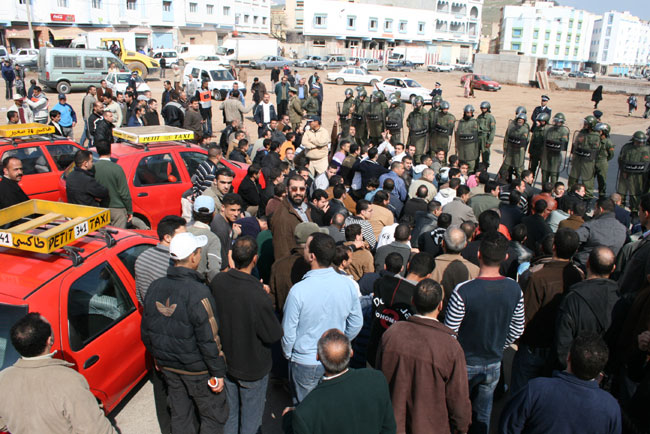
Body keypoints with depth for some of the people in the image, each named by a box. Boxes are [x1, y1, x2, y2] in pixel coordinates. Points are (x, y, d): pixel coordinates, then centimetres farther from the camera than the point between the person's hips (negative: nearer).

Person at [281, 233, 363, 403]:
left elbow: (288, 332, -15)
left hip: (305, 362, -3)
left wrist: (288, 354, 5)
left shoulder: (298, 290, -27)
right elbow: (356, 324, -1)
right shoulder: (348, 284, -14)